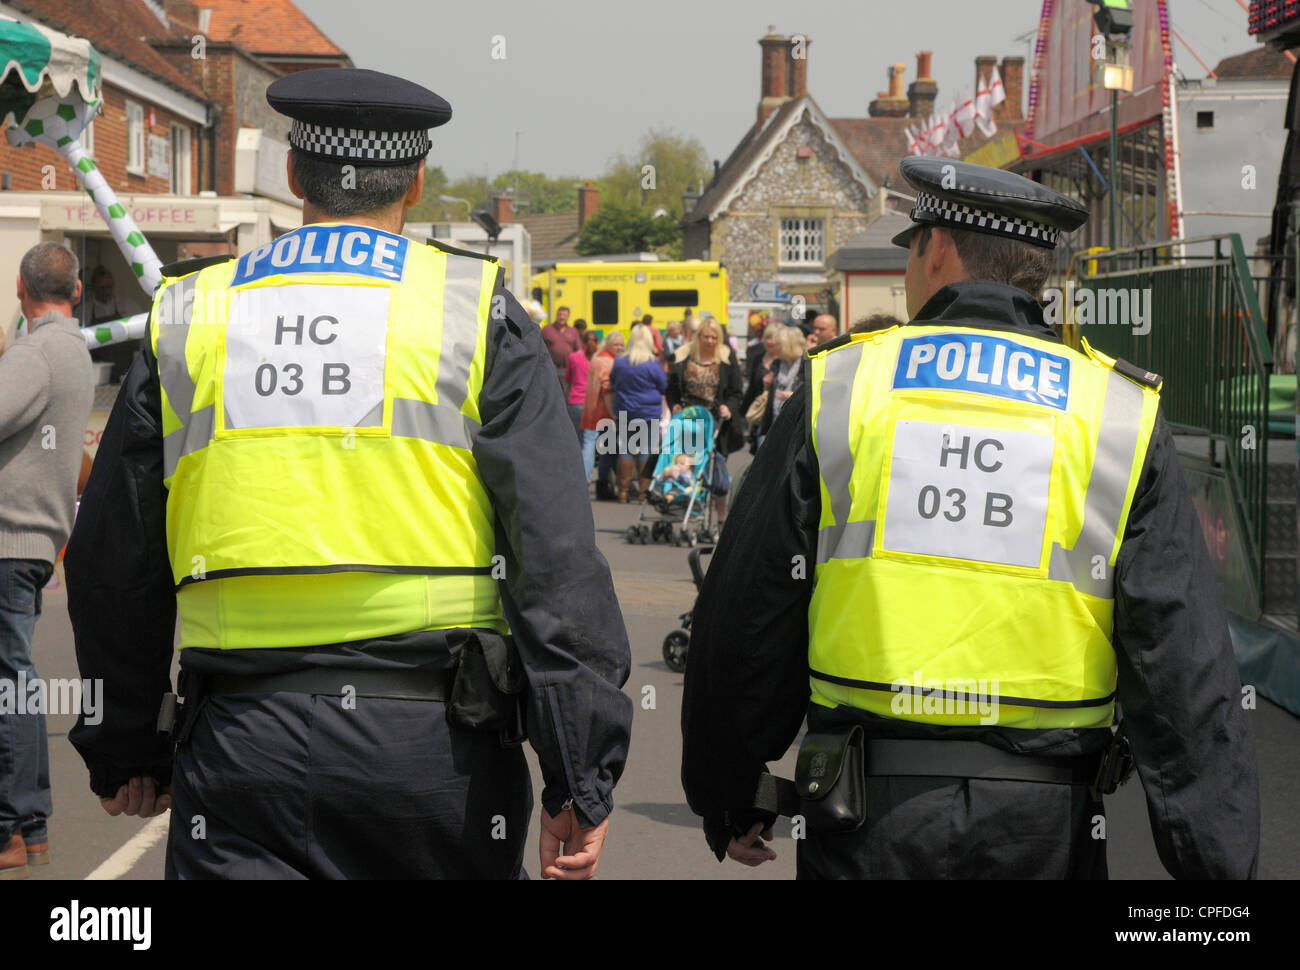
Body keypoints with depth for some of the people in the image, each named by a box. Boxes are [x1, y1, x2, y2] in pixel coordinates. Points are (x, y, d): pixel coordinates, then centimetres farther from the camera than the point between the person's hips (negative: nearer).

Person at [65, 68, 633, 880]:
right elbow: (558, 555, -5)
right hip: (433, 738, -1)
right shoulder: (477, 315, 2)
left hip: (243, 747, 1)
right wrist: (582, 780, -4)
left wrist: (124, 749, 27)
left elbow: (115, 566, 14)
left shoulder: (185, 321, 10)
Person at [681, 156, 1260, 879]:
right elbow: (1189, 670, -3)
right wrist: (1219, 866, 0)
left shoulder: (837, 392, 1)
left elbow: (747, 622, 5)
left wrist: (730, 800, 17)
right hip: (1043, 833, 1)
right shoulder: (1122, 419, 1)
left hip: (869, 823, 0)